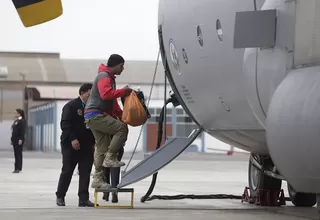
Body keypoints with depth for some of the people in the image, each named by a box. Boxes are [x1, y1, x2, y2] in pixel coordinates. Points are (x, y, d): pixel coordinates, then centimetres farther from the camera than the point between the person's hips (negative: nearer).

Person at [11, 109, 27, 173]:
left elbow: (23, 131, -16)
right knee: (16, 154, 8)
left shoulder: (22, 121, -10)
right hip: (15, 140, 9)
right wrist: (12, 139, 18)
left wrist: (20, 139, -22)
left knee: (18, 153, -10)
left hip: (19, 140, -9)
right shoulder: (16, 121, 17)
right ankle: (18, 168, 11)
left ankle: (18, 168, -11)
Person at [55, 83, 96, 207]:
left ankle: (83, 199, 0)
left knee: (85, 172, -1)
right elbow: (65, 124, -14)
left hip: (87, 145, 5)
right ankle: (60, 196, 15)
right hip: (71, 145, -5)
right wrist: (72, 139, -23)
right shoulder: (71, 106, -6)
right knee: (67, 171, 2)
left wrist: (94, 142, 5)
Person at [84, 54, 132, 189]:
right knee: (122, 128, -21)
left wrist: (122, 115, 15)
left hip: (97, 117, 11)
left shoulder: (110, 78, 23)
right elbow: (105, 94, -28)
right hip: (95, 115, -11)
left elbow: (112, 102, 27)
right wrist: (123, 91, -19)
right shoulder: (104, 76, -10)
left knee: (102, 148, 8)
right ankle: (110, 158, -18)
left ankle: (98, 179, 9)